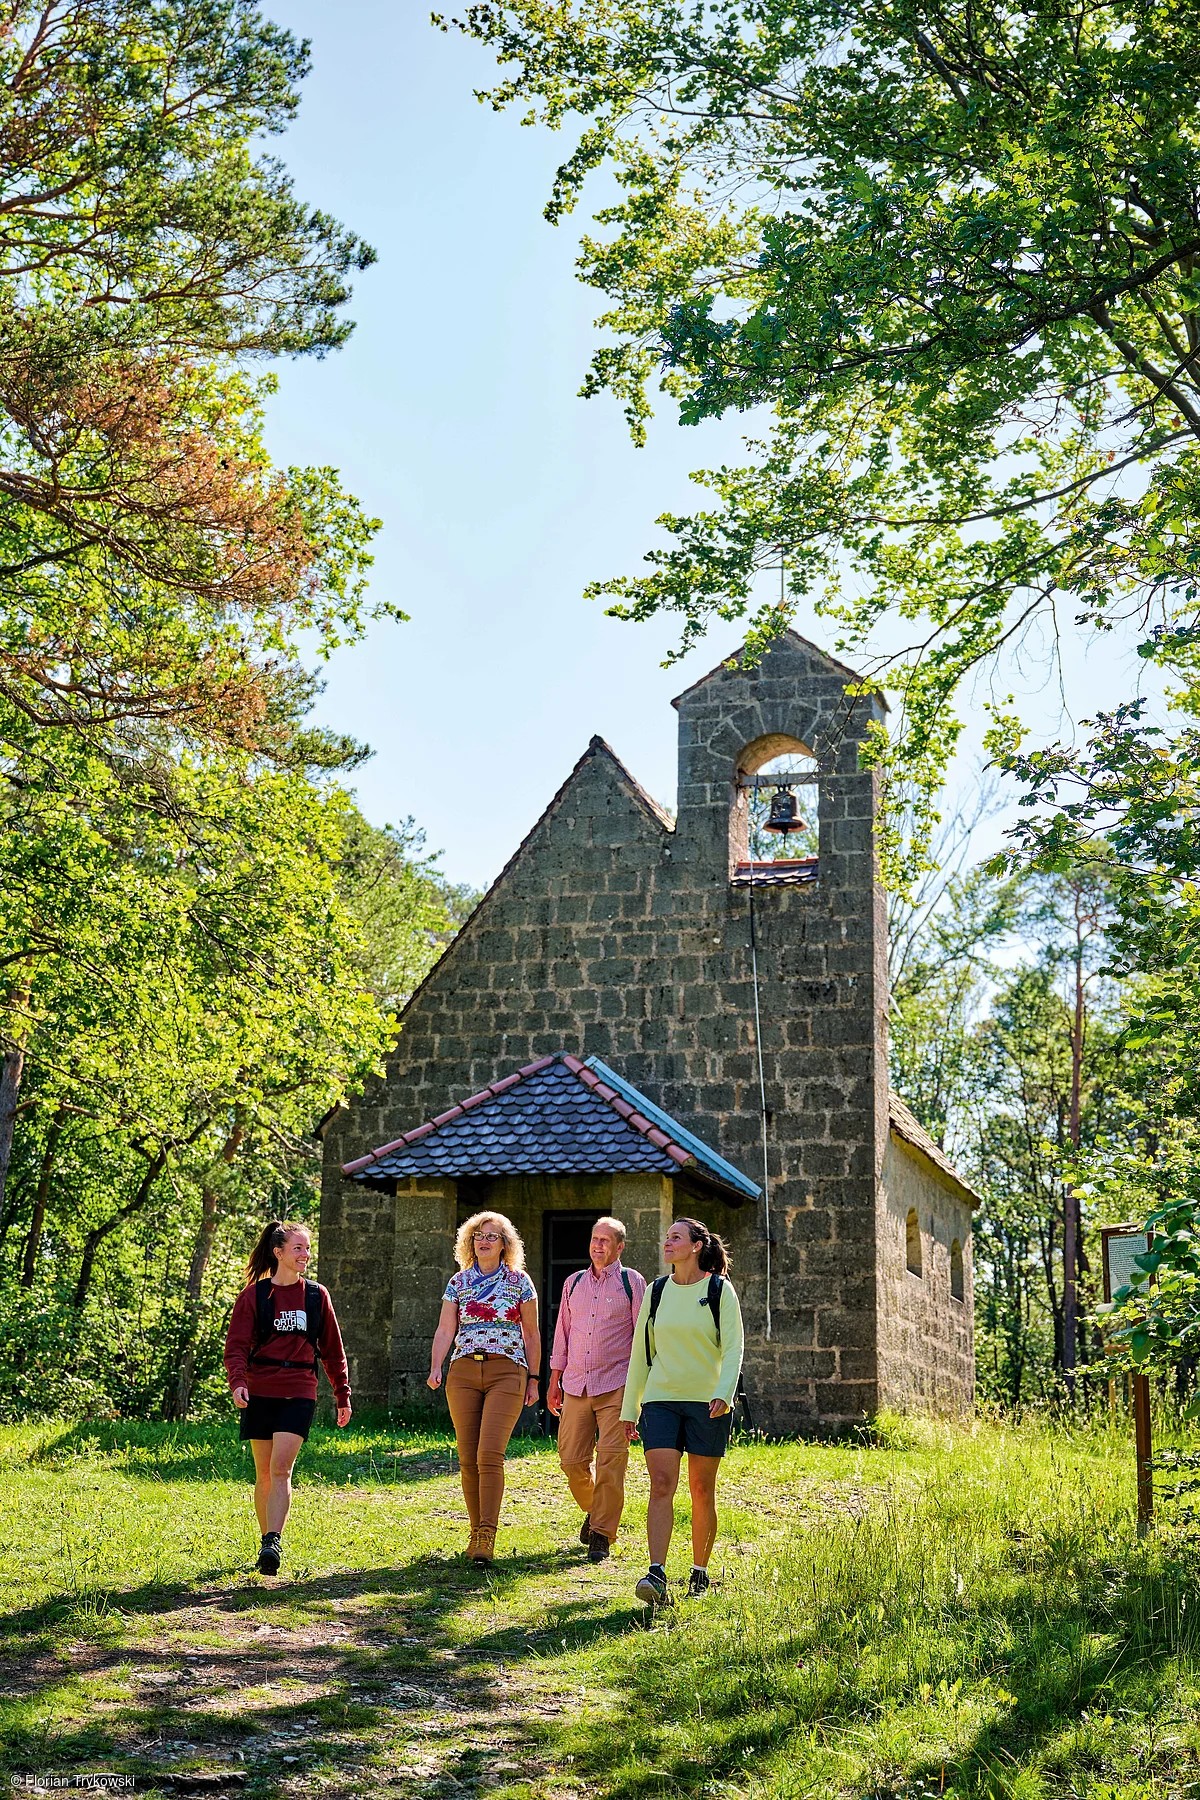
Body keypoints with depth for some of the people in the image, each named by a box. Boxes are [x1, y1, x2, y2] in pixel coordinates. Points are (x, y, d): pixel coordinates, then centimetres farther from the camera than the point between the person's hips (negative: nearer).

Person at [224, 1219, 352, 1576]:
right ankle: (267, 1539, 22)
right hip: (260, 1391, 0)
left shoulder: (317, 1295, 9)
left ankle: (273, 1544, -20)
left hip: (299, 1393, 0)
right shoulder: (254, 1295, 2)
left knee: (281, 1469, -15)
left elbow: (332, 1349, 15)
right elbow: (237, 1345, -4)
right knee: (264, 1474, 7)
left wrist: (343, 1395, 16)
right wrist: (237, 1382, -21)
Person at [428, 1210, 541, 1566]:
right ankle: (477, 1531, 14)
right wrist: (435, 1367, -11)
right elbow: (445, 1329, 4)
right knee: (468, 1458, 1)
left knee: (490, 1454, -16)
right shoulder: (458, 1282, 10)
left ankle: (487, 1536, -15)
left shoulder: (519, 1281, 5)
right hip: (463, 1372, 3)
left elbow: (531, 1334, 10)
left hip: (506, 1373, -3)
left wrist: (533, 1378, 6)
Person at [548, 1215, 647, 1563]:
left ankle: (602, 1535, -1)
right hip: (576, 1386, 4)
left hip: (616, 1387, -4)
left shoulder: (632, 1282, 3)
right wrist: (554, 1381, 15)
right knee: (572, 1459, 2)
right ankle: (594, 1510, 29)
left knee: (611, 1460, -9)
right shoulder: (573, 1283, 14)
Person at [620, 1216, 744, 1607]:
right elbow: (640, 1353, 12)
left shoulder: (719, 1290, -1)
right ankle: (657, 1576, -20)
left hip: (708, 1403, -2)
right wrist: (629, 1409, 11)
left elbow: (733, 1347, -6)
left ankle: (700, 1574, 20)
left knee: (702, 1491, 5)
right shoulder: (657, 1291, 8)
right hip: (661, 1400, 2)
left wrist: (724, 1394, -22)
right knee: (661, 1485, -12)